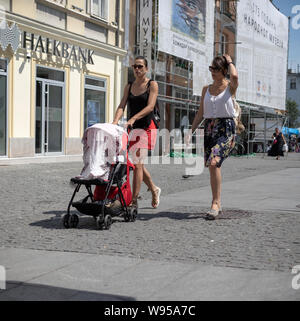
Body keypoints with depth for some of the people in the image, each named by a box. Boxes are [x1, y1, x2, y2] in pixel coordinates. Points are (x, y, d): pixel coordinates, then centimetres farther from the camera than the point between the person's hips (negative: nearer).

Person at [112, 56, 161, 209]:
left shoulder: (152, 84, -2)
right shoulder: (129, 86, 13)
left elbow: (150, 106, -15)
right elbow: (122, 106, 2)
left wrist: (133, 119, -28)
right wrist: (115, 121, -17)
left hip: (146, 127, -6)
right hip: (132, 128, 6)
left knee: (137, 164, -13)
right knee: (138, 164, 12)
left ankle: (134, 201, -10)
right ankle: (154, 189, 34)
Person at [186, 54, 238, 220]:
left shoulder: (230, 87, 1)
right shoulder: (206, 89, 15)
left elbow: (234, 76, -24)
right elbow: (200, 113, 17)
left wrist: (229, 61, -5)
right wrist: (191, 131, 7)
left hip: (226, 128, -6)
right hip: (209, 128, 6)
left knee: (214, 162, -24)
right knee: (210, 166, 6)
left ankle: (215, 203, -22)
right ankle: (218, 205, 17)